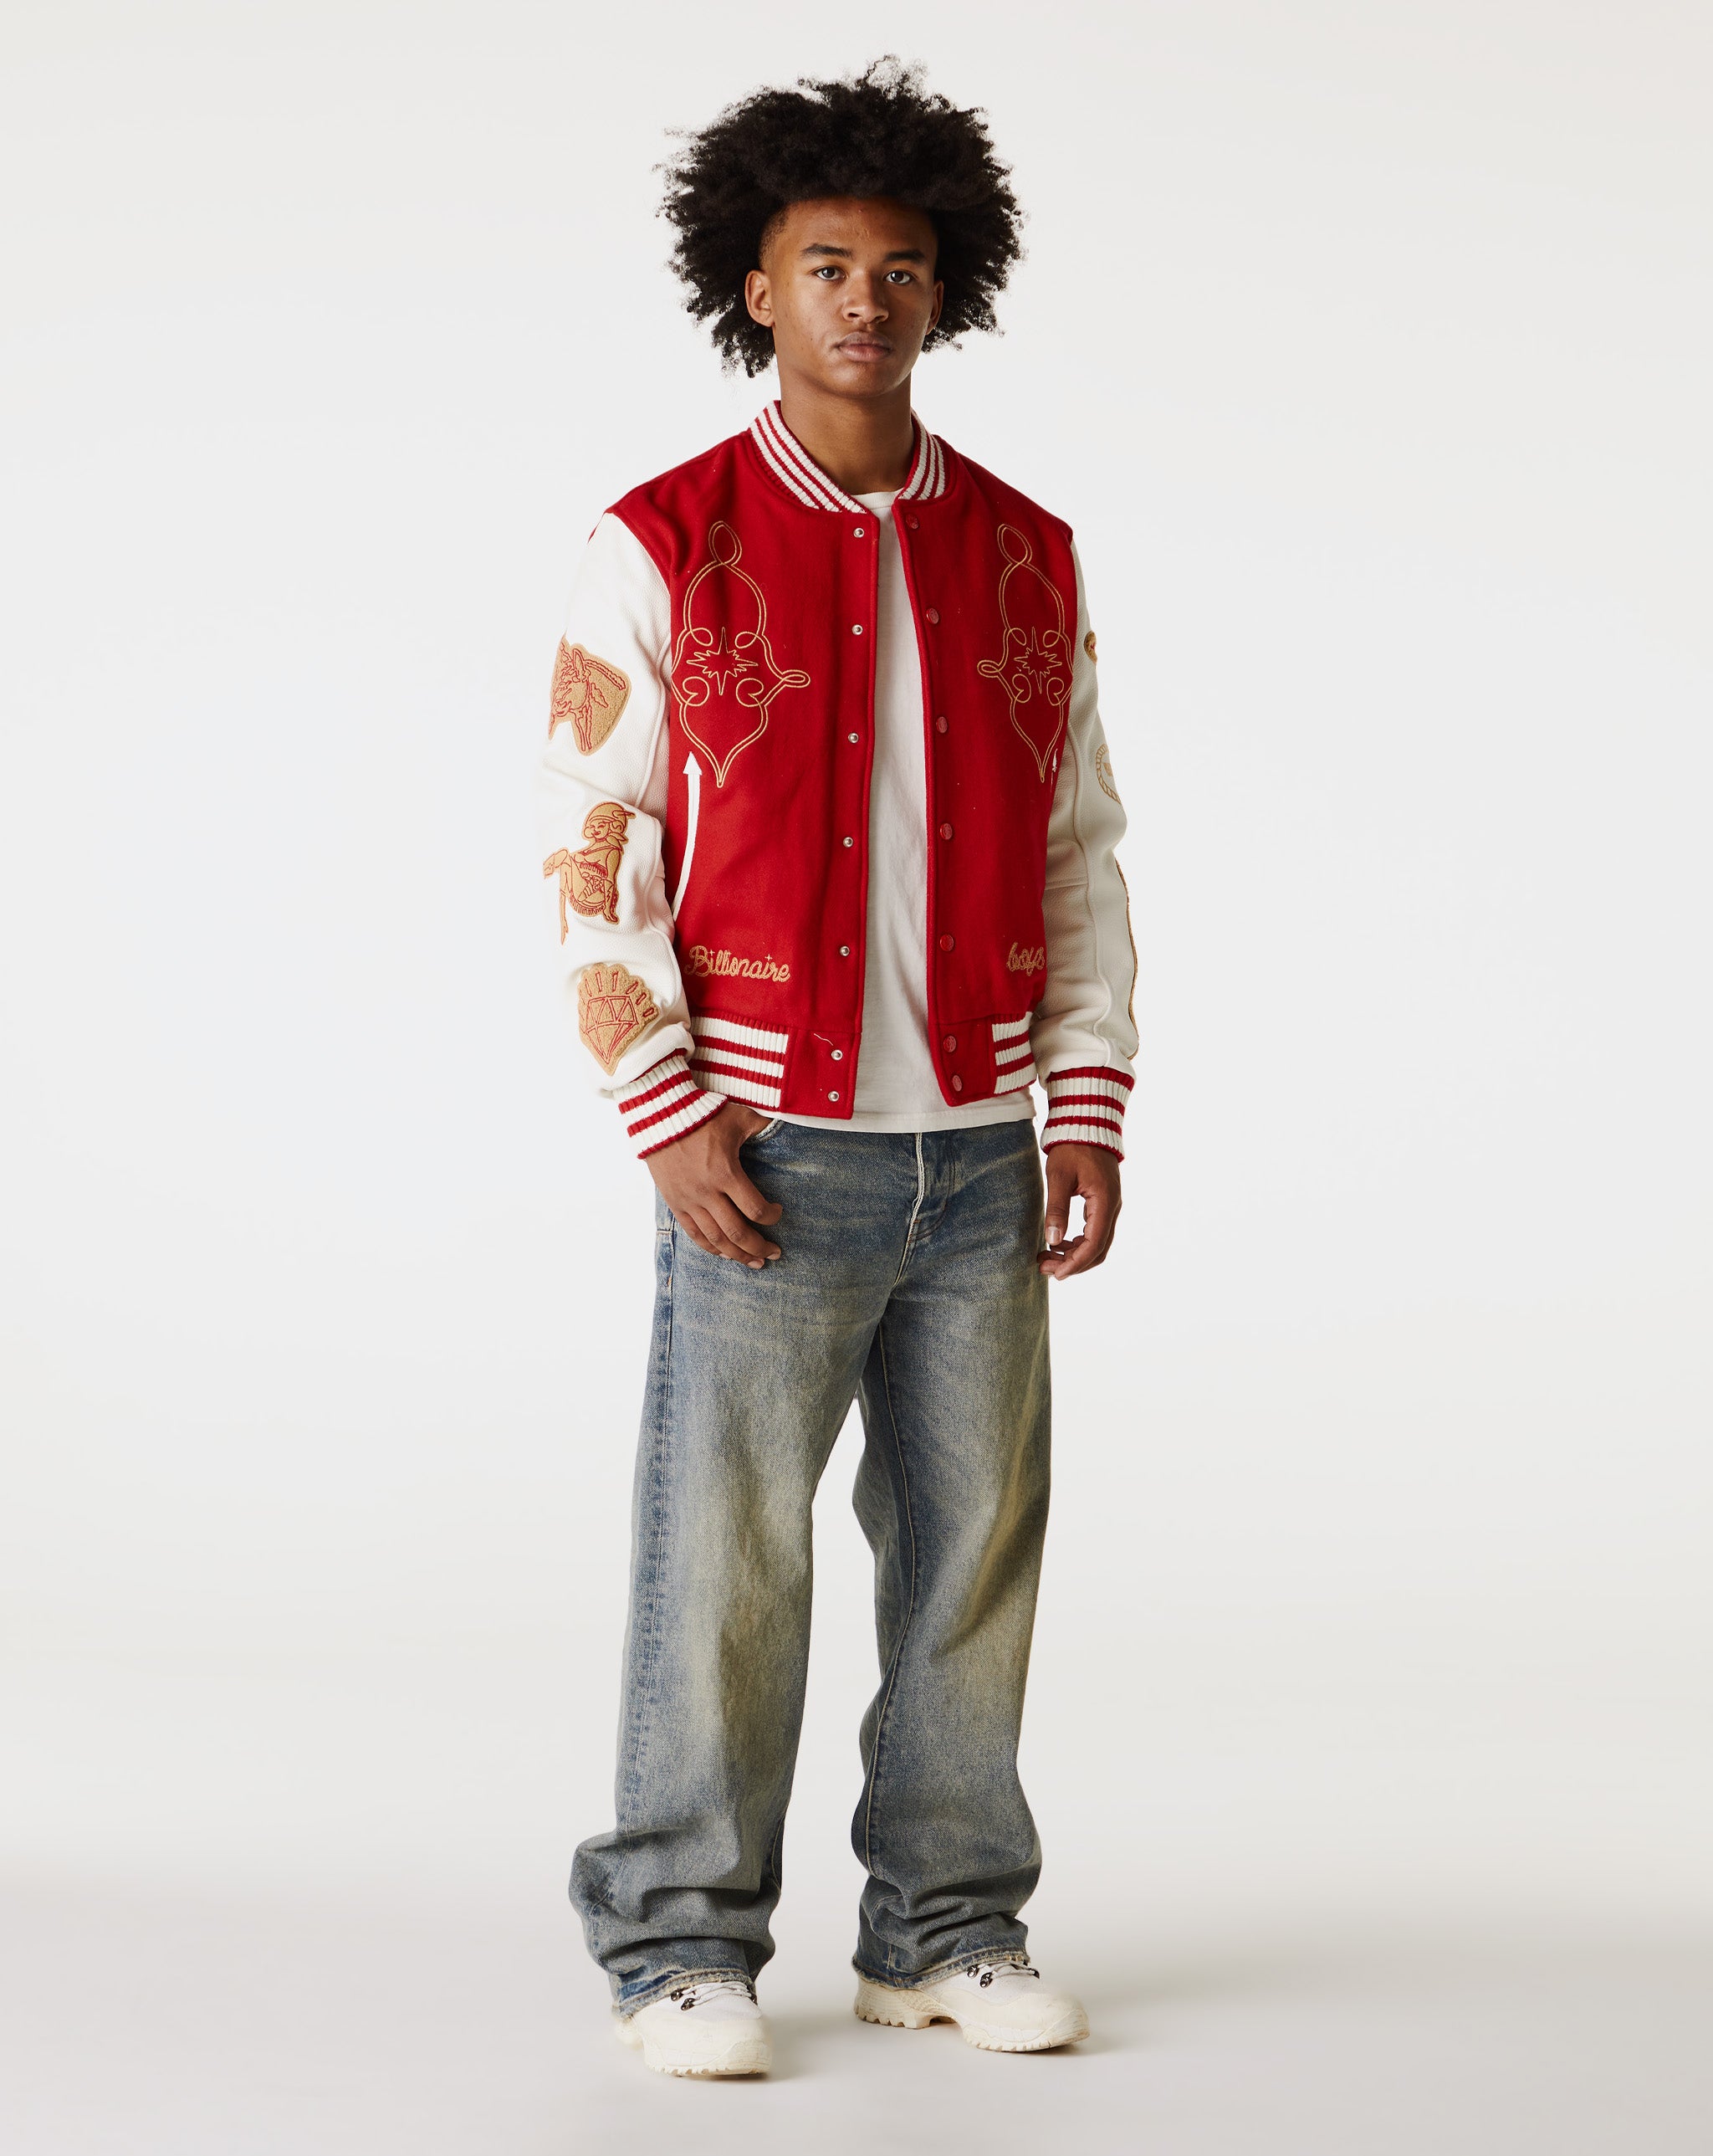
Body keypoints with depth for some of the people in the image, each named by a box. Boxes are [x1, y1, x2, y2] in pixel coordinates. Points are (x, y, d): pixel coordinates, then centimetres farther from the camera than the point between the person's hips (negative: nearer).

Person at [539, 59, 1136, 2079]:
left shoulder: (1025, 557, 9)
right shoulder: (664, 548, -2)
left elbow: (1079, 850, 12)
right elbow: (593, 848, -4)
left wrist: (1089, 1107, 4)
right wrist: (665, 1114, -11)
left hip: (976, 1157, 4)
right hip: (767, 1154, -4)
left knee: (972, 1540, 8)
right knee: (725, 1551, -1)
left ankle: (945, 1927, 21)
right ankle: (681, 1942, 13)